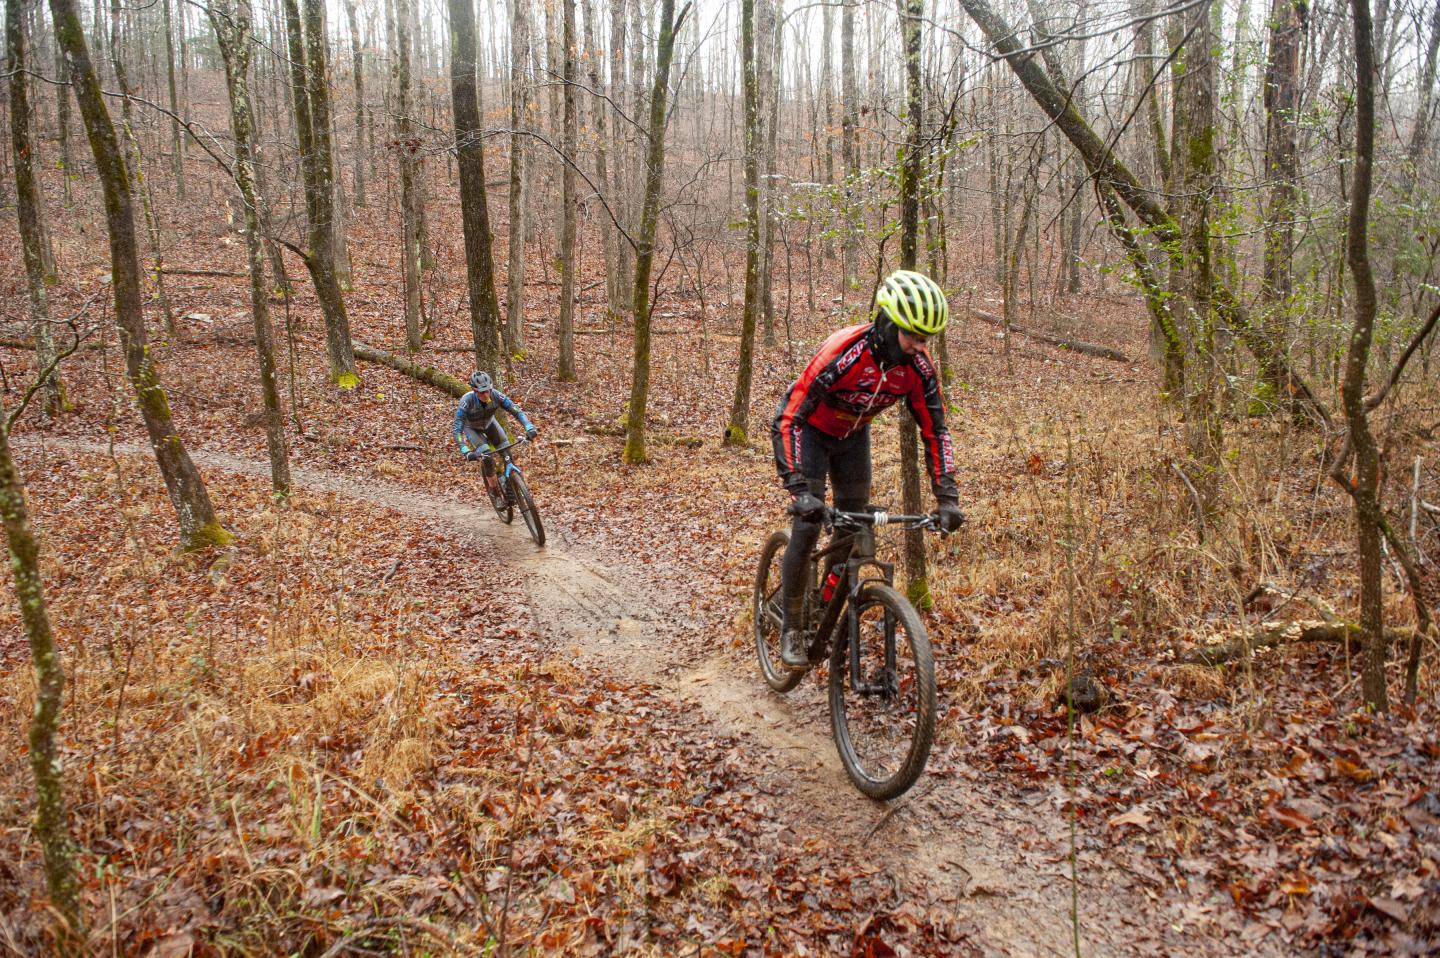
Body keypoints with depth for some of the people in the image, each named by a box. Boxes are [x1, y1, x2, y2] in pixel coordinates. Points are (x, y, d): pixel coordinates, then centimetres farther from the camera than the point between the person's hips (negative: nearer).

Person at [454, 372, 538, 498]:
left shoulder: (495, 395, -32)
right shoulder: (466, 401, -39)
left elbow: (517, 411, -29)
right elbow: (457, 430, -39)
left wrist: (530, 427, -45)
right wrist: (466, 452, -52)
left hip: (488, 423, 3)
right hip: (471, 427, -3)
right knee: (486, 455, -26)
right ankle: (493, 487, -5)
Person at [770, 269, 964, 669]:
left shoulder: (919, 366, -22)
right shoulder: (842, 352, -38)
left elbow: (936, 431, -13)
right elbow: (787, 420, -38)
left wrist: (947, 496, -23)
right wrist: (799, 488, -47)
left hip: (853, 435, 5)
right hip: (812, 430, -5)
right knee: (808, 525, -14)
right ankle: (790, 627, 0)